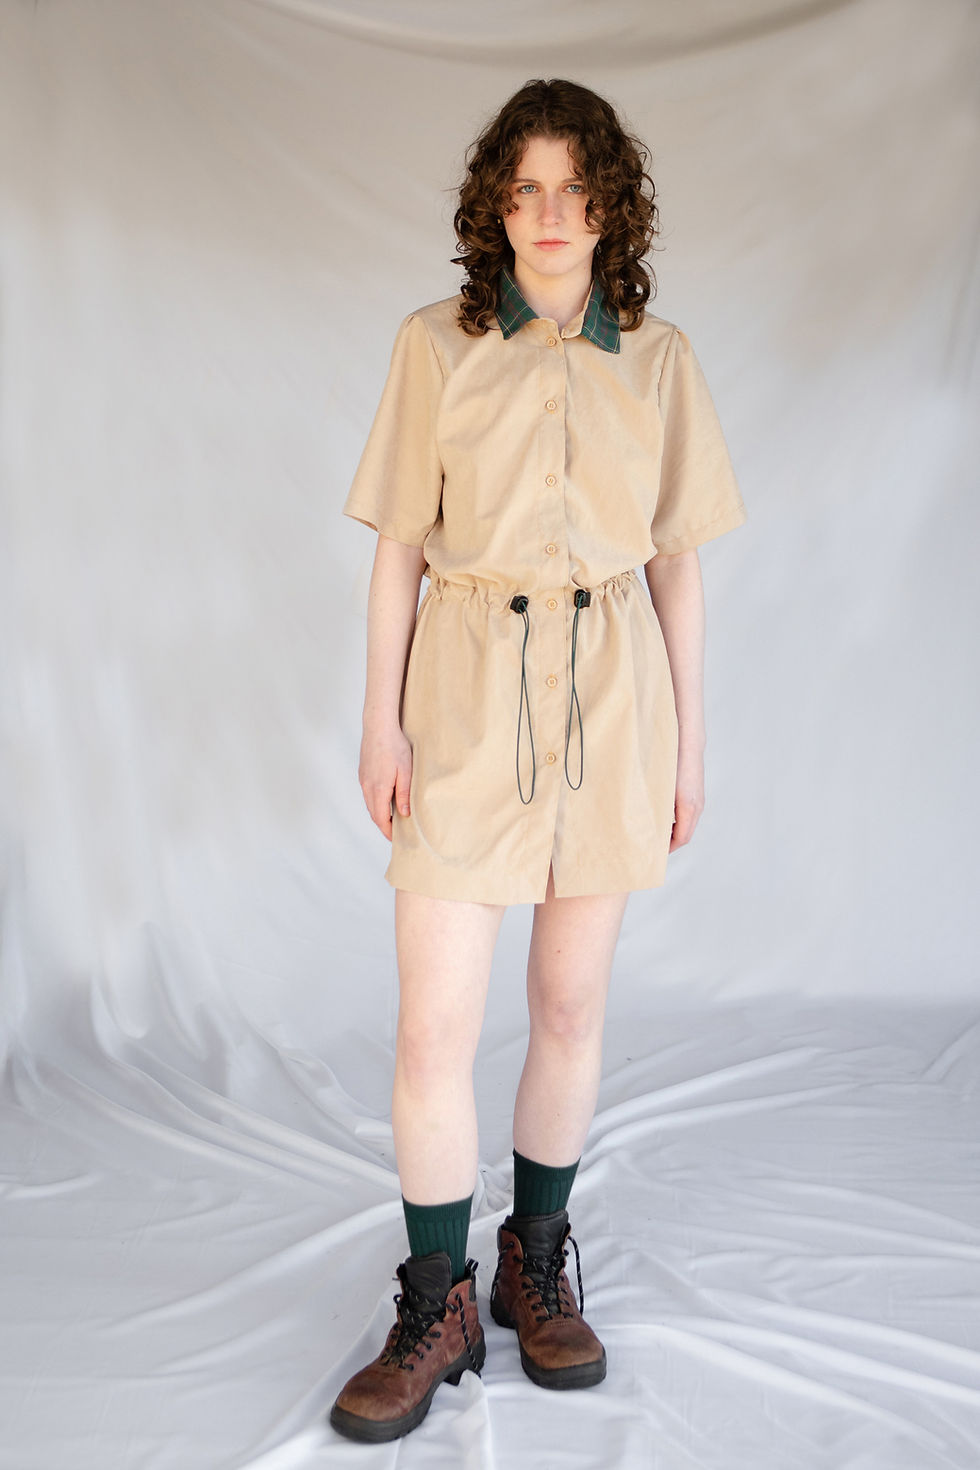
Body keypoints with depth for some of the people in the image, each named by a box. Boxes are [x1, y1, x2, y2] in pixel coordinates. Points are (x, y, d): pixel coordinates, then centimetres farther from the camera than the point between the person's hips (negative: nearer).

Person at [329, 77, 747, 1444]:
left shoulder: (658, 357, 6)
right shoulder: (437, 345, 2)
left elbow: (677, 561, 8)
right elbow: (399, 549, 2)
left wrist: (690, 737, 6)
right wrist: (382, 719, -4)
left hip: (611, 691, 2)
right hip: (468, 688, -1)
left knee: (573, 1001, 11)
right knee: (435, 1021, -3)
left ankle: (538, 1264, 30)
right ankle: (436, 1307, 15)